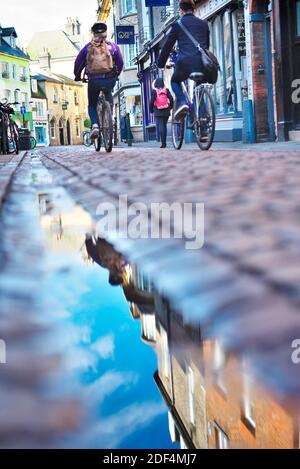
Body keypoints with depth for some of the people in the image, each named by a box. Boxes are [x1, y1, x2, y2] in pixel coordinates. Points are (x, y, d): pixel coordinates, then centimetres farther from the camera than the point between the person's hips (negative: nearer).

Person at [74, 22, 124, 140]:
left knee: (92, 104, 19)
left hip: (94, 80, -1)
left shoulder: (88, 47, 10)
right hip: (110, 79, 1)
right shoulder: (113, 46, 10)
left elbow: (78, 62, 14)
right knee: (108, 95, 36)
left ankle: (95, 125, -5)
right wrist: (116, 75, 32)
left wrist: (77, 76, 30)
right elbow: (120, 63, 15)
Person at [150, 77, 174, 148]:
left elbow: (152, 101, -6)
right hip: (166, 111, 3)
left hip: (158, 112, -3)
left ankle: (163, 143, -12)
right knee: (164, 126, 13)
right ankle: (164, 142, 14)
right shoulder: (166, 90, 2)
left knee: (160, 126, -4)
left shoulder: (154, 91, -4)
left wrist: (151, 110, 6)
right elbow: (171, 99, 0)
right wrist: (170, 107, 16)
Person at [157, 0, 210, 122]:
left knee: (175, 81, 25)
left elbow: (167, 46, 11)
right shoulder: (204, 24, 18)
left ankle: (181, 102, -3)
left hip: (185, 63, -3)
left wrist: (160, 64, 21)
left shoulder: (178, 25, 7)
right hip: (202, 64, 3)